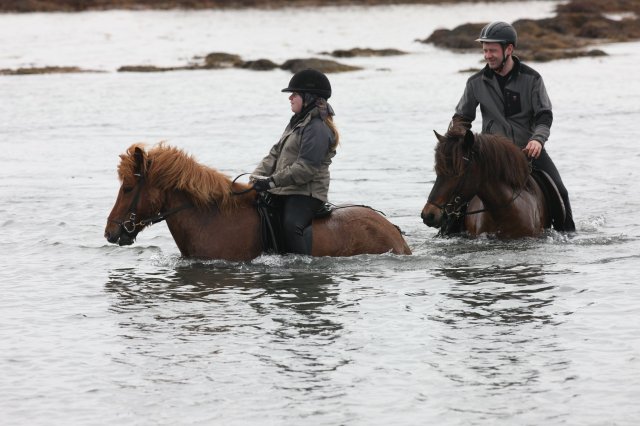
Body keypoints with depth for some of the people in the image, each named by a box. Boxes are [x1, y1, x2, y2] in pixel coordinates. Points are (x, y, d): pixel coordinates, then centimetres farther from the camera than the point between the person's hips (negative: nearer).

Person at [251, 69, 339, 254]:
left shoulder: (317, 129, -14)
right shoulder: (297, 122, 19)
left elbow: (306, 168, -22)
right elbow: (275, 154, 20)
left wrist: (272, 181, -23)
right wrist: (256, 177, 5)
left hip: (306, 193, -11)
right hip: (285, 192, 11)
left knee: (291, 226, -32)